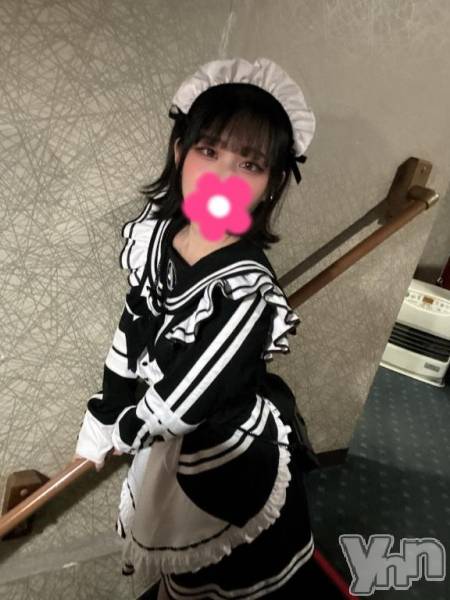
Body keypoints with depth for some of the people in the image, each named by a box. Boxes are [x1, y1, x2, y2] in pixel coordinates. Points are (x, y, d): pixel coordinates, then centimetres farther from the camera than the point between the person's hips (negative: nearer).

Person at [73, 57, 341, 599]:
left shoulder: (246, 291, -36)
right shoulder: (154, 233, -16)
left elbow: (179, 404, -26)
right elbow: (132, 332, -3)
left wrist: (118, 431, -5)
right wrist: (100, 421, 6)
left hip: (232, 463, -6)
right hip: (167, 439, 6)